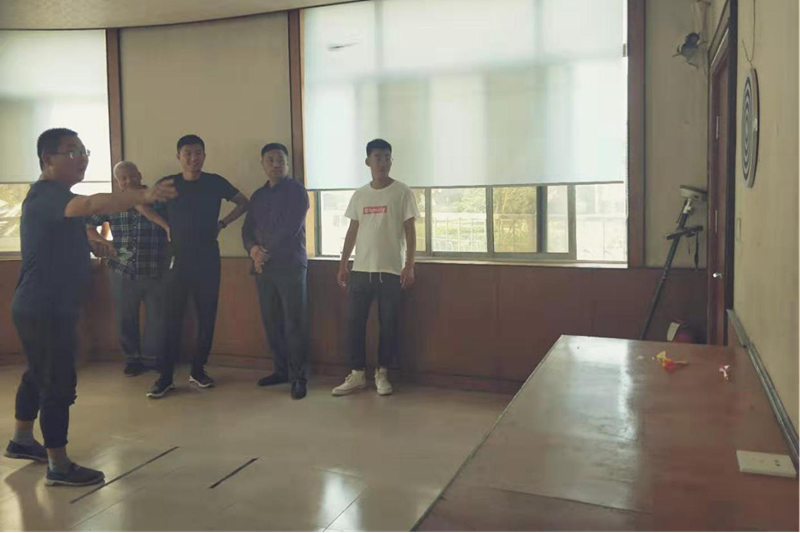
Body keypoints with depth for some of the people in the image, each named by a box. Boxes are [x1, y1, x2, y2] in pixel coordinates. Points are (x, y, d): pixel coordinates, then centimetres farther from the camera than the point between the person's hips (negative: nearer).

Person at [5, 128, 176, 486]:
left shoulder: (54, 194, 14)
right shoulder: (46, 194, -21)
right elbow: (93, 204, -43)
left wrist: (92, 244, 13)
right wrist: (143, 195, -55)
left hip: (46, 307, 11)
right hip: (45, 309, -11)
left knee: (38, 375, 23)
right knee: (59, 384, -4)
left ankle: (21, 440, 41)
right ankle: (59, 467, 6)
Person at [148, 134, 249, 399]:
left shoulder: (215, 182, 1)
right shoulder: (168, 184, 1)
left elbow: (244, 203, 12)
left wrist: (222, 223, 1)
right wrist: (165, 226, 2)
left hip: (208, 260, 1)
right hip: (178, 259, -1)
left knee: (207, 315, 4)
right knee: (173, 317, -2)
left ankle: (198, 370, 18)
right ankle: (165, 376, 4)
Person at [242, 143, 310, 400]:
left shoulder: (296, 190, 1)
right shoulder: (258, 196, 18)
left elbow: (291, 227, -10)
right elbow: (247, 230, 13)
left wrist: (268, 253, -9)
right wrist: (253, 250, -8)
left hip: (290, 265, -5)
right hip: (263, 266, 6)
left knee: (294, 323, -6)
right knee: (271, 321, 6)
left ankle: (298, 377, -2)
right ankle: (281, 370, 18)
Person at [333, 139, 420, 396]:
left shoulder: (402, 192, -2)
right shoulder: (359, 195, 9)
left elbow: (410, 231, -3)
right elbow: (352, 231, 13)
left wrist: (409, 266, -11)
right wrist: (342, 265, 9)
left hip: (390, 270, -3)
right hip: (360, 269, 4)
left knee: (388, 324, 2)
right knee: (355, 322, 4)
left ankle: (382, 373, 16)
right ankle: (357, 374, 15)